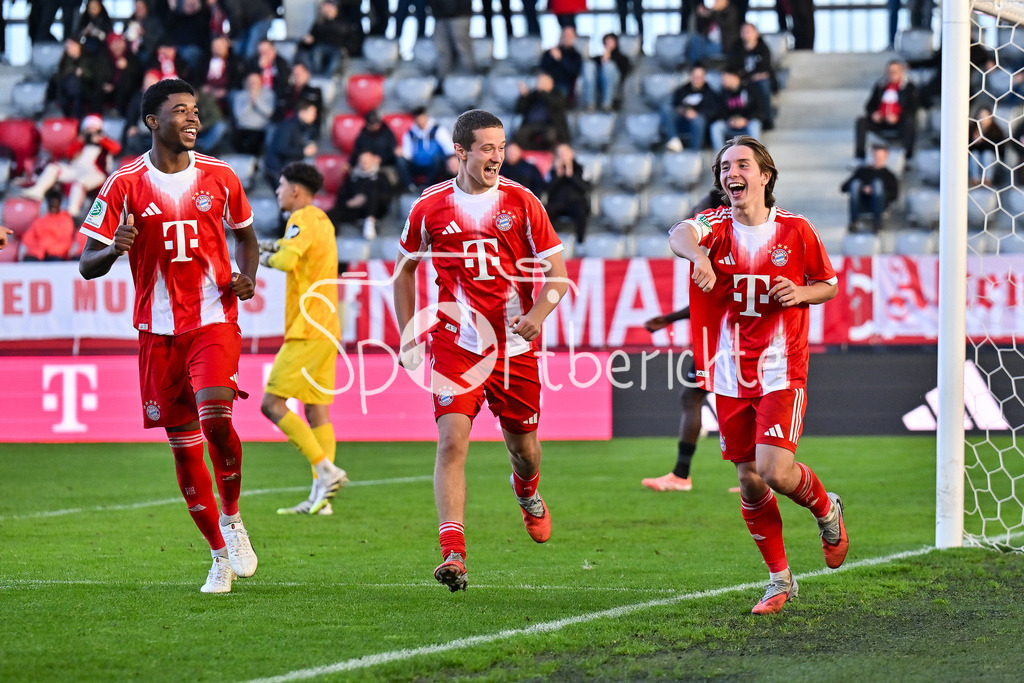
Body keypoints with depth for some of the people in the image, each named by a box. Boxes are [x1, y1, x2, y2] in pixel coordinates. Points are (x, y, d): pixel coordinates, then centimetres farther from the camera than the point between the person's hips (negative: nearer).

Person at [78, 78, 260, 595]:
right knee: (183, 444, 4)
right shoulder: (125, 184, -3)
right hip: (158, 328, 0)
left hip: (214, 319, 0)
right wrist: (114, 248, -25)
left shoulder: (219, 177, 3)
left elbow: (245, 234, 21)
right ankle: (220, 554, 19)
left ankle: (232, 519, 2)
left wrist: (247, 276, 1)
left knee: (215, 417, -23)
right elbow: (88, 265, -2)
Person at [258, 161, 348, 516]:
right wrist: (271, 244, 24)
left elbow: (287, 260, -28)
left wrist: (267, 257, -7)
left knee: (272, 404, -9)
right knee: (316, 410, 6)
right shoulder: (322, 221, 18)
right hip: (326, 329, 9)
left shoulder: (304, 219, -11)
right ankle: (320, 497, 2)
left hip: (307, 330, -9)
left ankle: (325, 468, -15)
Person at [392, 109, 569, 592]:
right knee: (452, 441, -17)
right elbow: (404, 271, 15)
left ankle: (528, 495, 50)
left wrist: (538, 313, -18)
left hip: (515, 346, 1)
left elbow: (558, 274, 2)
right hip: (455, 345, -1)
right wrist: (408, 337, 8)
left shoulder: (521, 203, -1)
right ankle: (453, 555, -20)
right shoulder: (430, 207, 0)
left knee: (523, 448, 12)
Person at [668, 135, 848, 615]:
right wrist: (697, 255, -49)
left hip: (782, 372, -2)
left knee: (775, 472, -16)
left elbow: (829, 285, 11)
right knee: (749, 482, 7)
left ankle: (826, 509, 18)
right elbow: (680, 234, -26)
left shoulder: (796, 230, -2)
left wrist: (800, 293, -12)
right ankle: (780, 579, 23)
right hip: (730, 376, 3)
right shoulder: (718, 225, -2)